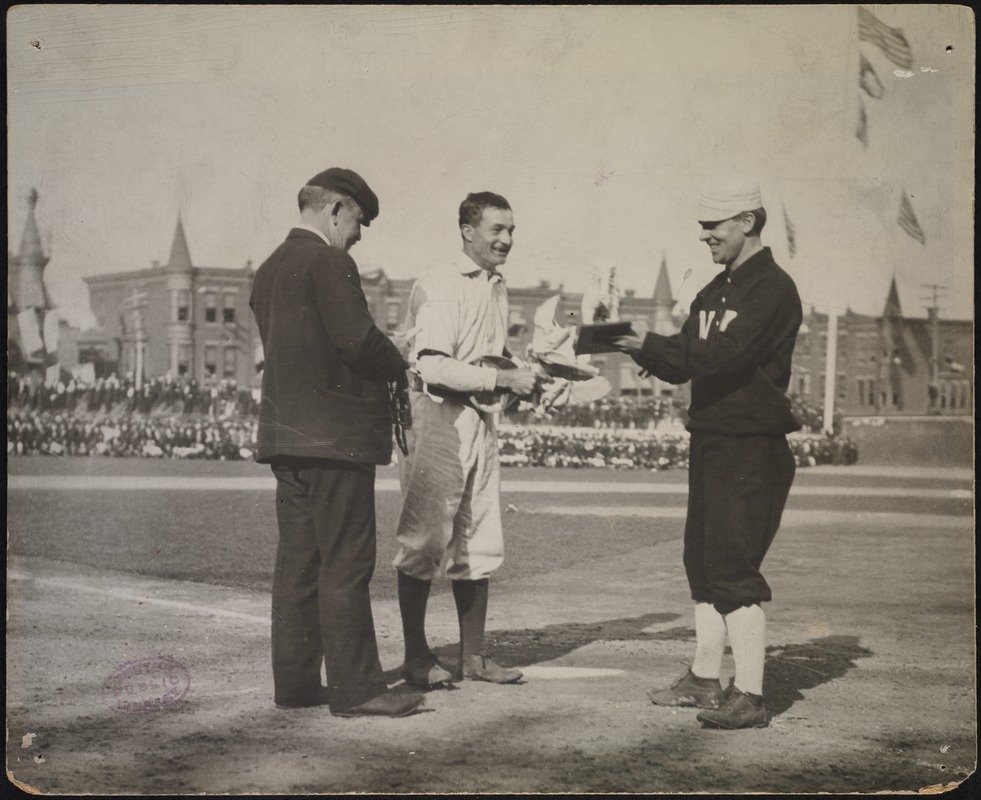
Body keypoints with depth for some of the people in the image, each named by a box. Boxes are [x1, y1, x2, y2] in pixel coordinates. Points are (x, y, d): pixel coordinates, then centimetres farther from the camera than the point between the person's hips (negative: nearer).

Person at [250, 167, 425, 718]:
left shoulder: (270, 270, 17)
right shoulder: (328, 263, -11)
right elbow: (359, 338, -20)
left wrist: (384, 368, 14)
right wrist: (400, 368, -1)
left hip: (284, 434, 9)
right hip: (335, 435, -9)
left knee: (298, 562, 11)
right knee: (346, 564, -5)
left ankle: (295, 680, 16)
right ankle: (357, 687, -1)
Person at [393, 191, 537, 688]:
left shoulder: (496, 288, 16)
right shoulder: (440, 287, -12)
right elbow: (434, 366, -21)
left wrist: (521, 377, 7)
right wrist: (502, 378, -21)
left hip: (480, 420, 9)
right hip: (438, 418, -9)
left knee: (479, 544, 11)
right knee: (425, 540, -2)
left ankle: (473, 655, 20)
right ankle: (415, 656, 7)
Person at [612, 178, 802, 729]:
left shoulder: (773, 289, -12)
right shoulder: (716, 291, 17)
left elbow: (723, 355, -23)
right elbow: (682, 366, 14)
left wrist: (651, 343, -17)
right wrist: (641, 345, -5)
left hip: (752, 450, -9)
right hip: (710, 441, 9)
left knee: (735, 568, -11)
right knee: (703, 560, 12)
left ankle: (750, 696, -7)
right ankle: (705, 679, 22)